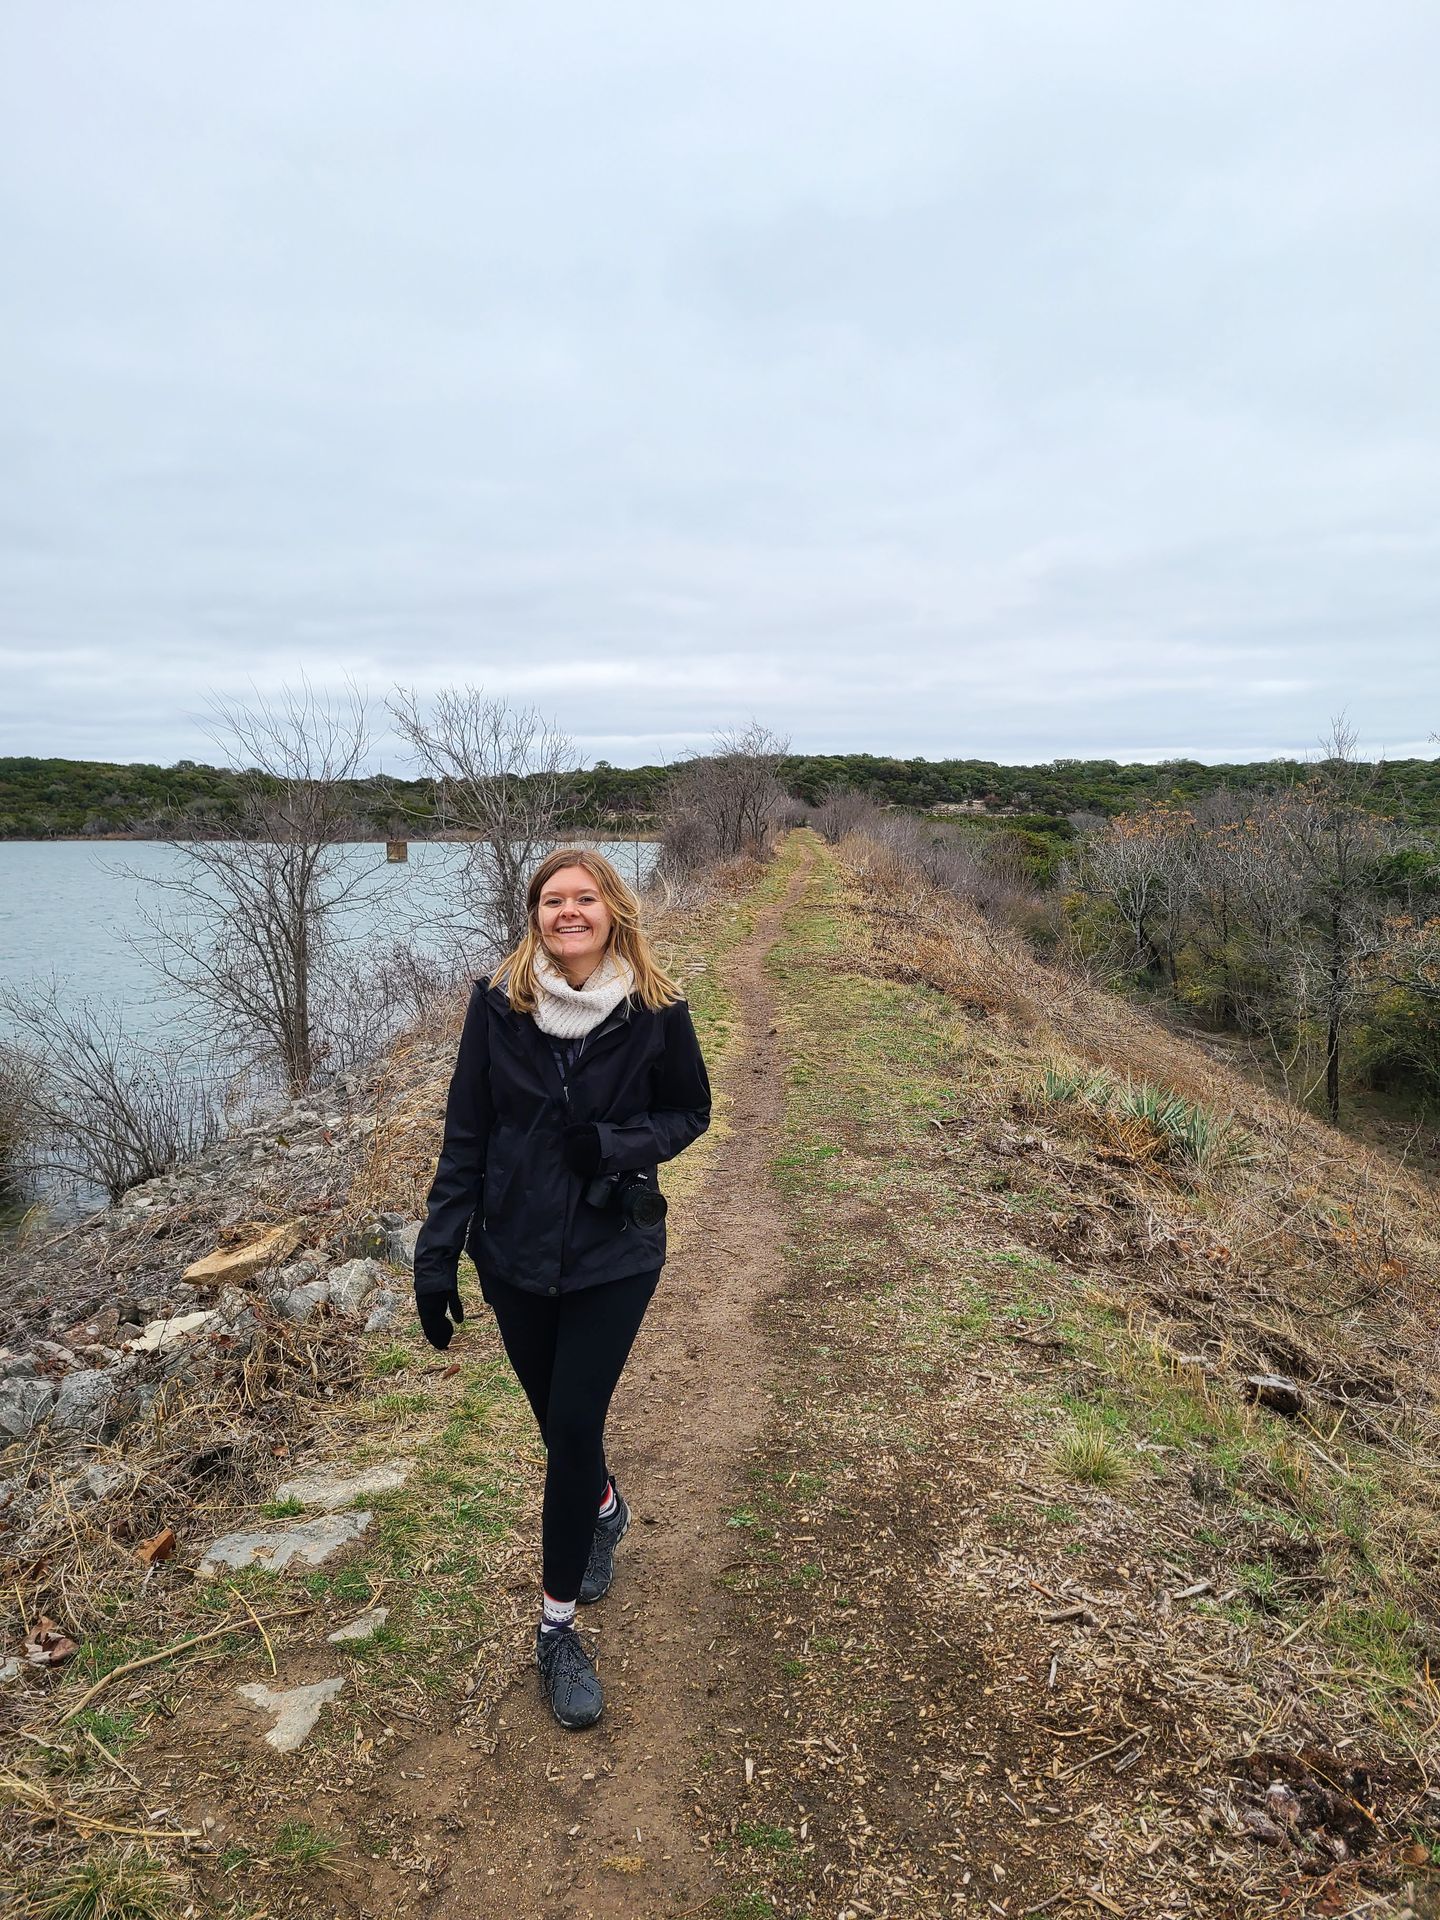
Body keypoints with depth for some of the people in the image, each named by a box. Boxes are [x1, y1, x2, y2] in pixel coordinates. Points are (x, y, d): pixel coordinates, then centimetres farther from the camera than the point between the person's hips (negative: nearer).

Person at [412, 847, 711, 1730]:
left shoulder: (655, 1011, -11)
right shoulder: (498, 1003, -9)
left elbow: (690, 1113, 1)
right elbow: (465, 1135, -4)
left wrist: (617, 1144, -19)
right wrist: (438, 1255, -6)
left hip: (614, 1255, -2)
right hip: (514, 1253, 2)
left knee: (575, 1426, -3)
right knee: (557, 1419, 17)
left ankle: (558, 1626, 17)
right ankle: (606, 1510, 51)